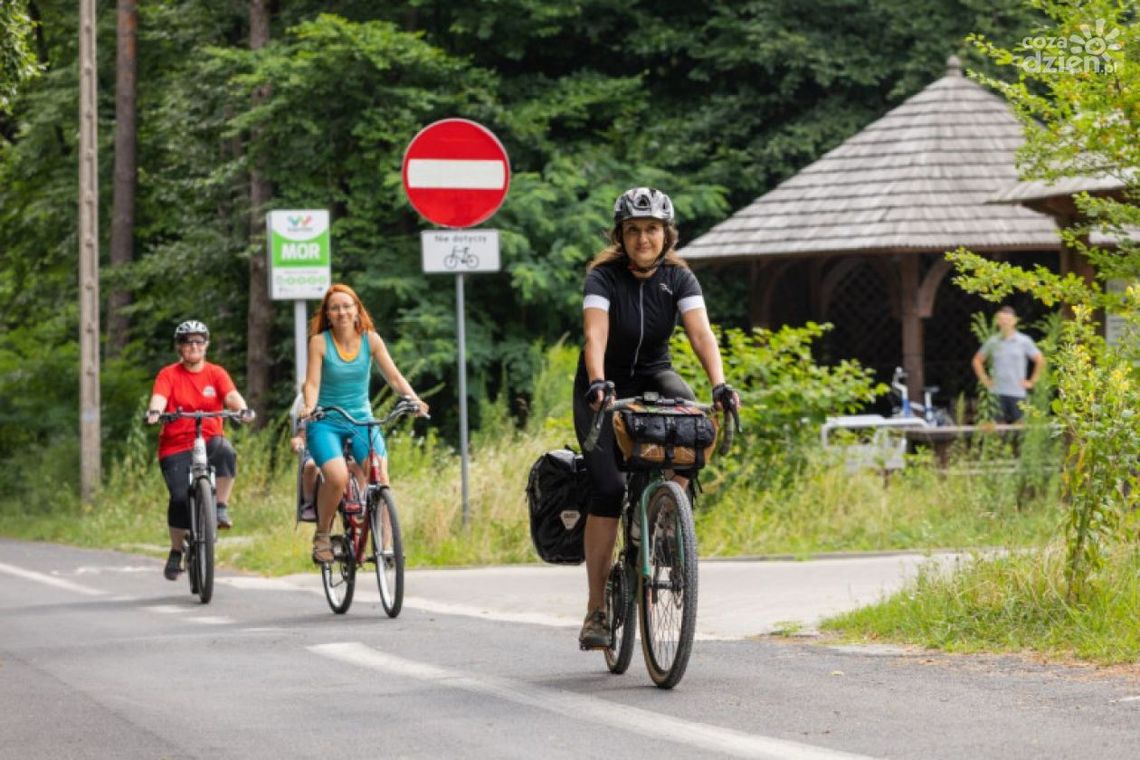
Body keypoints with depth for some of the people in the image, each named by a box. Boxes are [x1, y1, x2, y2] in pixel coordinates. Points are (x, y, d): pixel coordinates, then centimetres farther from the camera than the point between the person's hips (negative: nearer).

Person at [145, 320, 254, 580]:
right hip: (176, 447, -1)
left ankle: (221, 508, -18)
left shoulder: (216, 374, 7)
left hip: (210, 441, 1)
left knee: (225, 452, -35)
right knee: (180, 497, -17)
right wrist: (154, 411, -37)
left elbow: (231, 395, -9)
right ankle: (176, 553, 3)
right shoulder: (169, 374, 4)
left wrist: (242, 409, -31)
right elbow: (159, 396, -14)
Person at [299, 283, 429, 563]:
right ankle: (322, 534, -4)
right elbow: (312, 383, -10)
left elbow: (393, 376, -1)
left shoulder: (370, 339, 1)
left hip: (362, 419, 3)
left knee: (379, 477, -22)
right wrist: (309, 406, -31)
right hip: (326, 422, -3)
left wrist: (413, 399, -19)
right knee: (337, 477, -28)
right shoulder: (320, 342, -5)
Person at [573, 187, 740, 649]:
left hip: (653, 377, 3)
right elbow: (595, 335, -31)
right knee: (609, 486, -20)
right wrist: (597, 384, -49)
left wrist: (719, 384, -39)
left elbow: (701, 334, -21)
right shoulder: (603, 276, -16)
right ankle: (596, 609, -15)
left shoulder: (679, 278, -8)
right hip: (605, 386, -3)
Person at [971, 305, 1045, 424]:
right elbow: (977, 360, 20)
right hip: (996, 392, 2)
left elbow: (1040, 360, 6)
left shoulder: (1024, 341, 1)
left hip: (1017, 393, -2)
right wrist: (984, 379, 10)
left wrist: (1032, 382, 3)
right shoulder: (992, 341, 7)